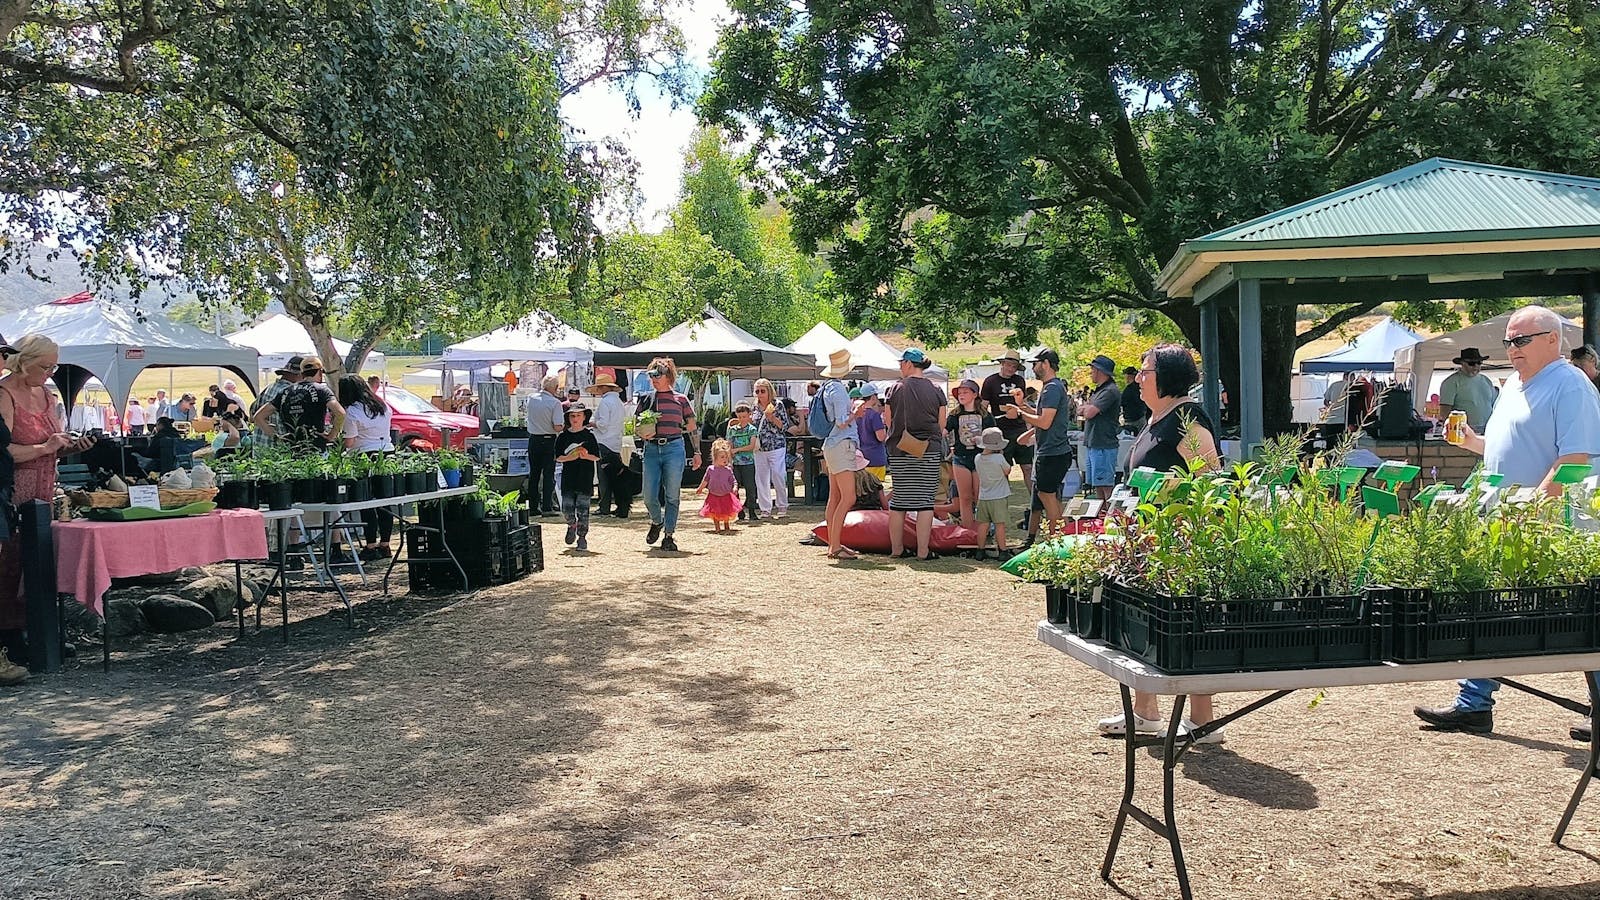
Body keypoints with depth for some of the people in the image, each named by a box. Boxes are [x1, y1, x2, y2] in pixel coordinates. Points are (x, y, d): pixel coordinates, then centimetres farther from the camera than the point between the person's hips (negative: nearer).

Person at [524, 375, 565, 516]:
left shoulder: (531, 398, -1)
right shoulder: (555, 403, -15)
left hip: (533, 440, 5)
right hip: (548, 441, -5)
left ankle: (533, 506, 16)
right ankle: (547, 507, -2)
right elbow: (558, 427, -19)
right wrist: (564, 426, 3)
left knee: (533, 473, 13)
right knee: (548, 474, 1)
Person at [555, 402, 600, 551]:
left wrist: (586, 456, -16)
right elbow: (558, 457, 5)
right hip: (568, 478, 2)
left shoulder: (589, 436, 1)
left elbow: (597, 457, 2)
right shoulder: (563, 436, 6)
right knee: (567, 508, 1)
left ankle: (582, 537, 7)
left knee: (582, 509, -3)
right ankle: (572, 525, 32)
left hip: (585, 478, -2)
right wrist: (569, 457, -12)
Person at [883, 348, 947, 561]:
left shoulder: (896, 389, -1)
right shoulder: (936, 391, 2)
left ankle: (897, 549, 14)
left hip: (899, 452, 1)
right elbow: (941, 426, 5)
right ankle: (923, 551, -1)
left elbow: (888, 422, 4)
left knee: (898, 501, 8)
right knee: (925, 501, 1)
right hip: (929, 451, -1)